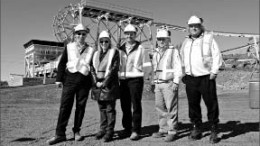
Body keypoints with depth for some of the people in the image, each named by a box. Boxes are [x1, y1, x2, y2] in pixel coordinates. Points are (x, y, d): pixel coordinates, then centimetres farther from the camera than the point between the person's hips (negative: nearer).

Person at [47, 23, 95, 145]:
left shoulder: (90, 50, 10)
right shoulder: (69, 47, 9)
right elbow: (62, 63, 7)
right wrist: (59, 79, 1)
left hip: (84, 80, 1)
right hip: (70, 78, -1)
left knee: (81, 106, 5)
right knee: (65, 105, -5)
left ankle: (76, 132, 18)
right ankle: (60, 134, 1)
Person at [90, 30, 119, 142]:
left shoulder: (114, 52, 0)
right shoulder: (96, 54, 16)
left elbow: (114, 69, -9)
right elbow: (92, 69, 9)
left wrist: (105, 82, -14)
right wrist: (96, 82, -6)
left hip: (110, 83, -5)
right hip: (98, 84, 5)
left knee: (110, 108, -2)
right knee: (102, 108, 11)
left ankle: (110, 131, 4)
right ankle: (103, 129, 20)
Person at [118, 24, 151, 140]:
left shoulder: (140, 48, 3)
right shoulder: (121, 49, 14)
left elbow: (141, 65, 5)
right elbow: (118, 65, 15)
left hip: (135, 79, -4)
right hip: (123, 79, 4)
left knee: (136, 105, -3)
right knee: (125, 106, 8)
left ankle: (135, 131, 4)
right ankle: (127, 128, 20)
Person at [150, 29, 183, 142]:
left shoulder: (174, 51, -1)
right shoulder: (155, 53, 18)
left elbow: (178, 68, -6)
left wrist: (176, 82, -14)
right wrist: (154, 82, 17)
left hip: (169, 83, -6)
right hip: (158, 84, 6)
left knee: (171, 108, -5)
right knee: (160, 107, 8)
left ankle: (172, 132, 2)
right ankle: (163, 130, 18)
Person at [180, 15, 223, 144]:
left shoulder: (209, 38, 3)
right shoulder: (186, 42, 15)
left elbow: (217, 56, -2)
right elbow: (182, 59, 24)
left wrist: (214, 72, -9)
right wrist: (184, 73, 13)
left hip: (206, 77, -4)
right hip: (190, 79, 4)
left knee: (211, 104, -1)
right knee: (193, 105, 7)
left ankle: (214, 131, 11)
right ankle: (196, 129, 20)